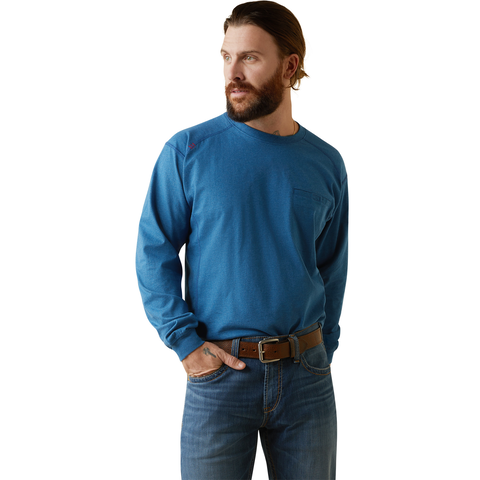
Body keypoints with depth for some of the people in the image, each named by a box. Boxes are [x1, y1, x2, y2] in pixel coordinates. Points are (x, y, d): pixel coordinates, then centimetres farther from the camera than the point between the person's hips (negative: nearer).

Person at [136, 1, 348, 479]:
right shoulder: (187, 151, -6)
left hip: (306, 375, 3)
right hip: (220, 372, -2)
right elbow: (154, 253, -4)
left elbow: (331, 268, 11)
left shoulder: (326, 163, 3)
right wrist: (186, 342, -11)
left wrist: (323, 350, 7)